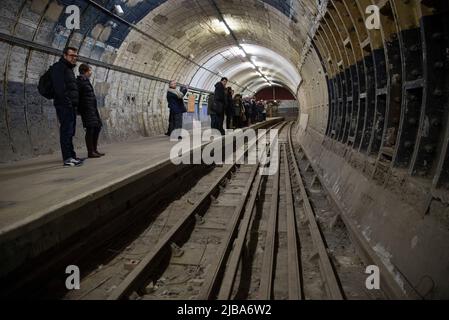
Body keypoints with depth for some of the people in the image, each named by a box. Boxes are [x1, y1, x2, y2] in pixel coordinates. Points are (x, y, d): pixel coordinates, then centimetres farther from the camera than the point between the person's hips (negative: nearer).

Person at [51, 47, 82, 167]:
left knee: (70, 132, 10)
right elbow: (59, 87, -16)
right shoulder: (59, 67, -4)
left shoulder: (69, 69, 25)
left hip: (71, 105, 10)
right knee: (66, 131, -12)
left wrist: (75, 104, 15)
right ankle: (68, 158, -14)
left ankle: (71, 156, 15)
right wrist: (67, 102, -22)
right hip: (64, 105, -10)